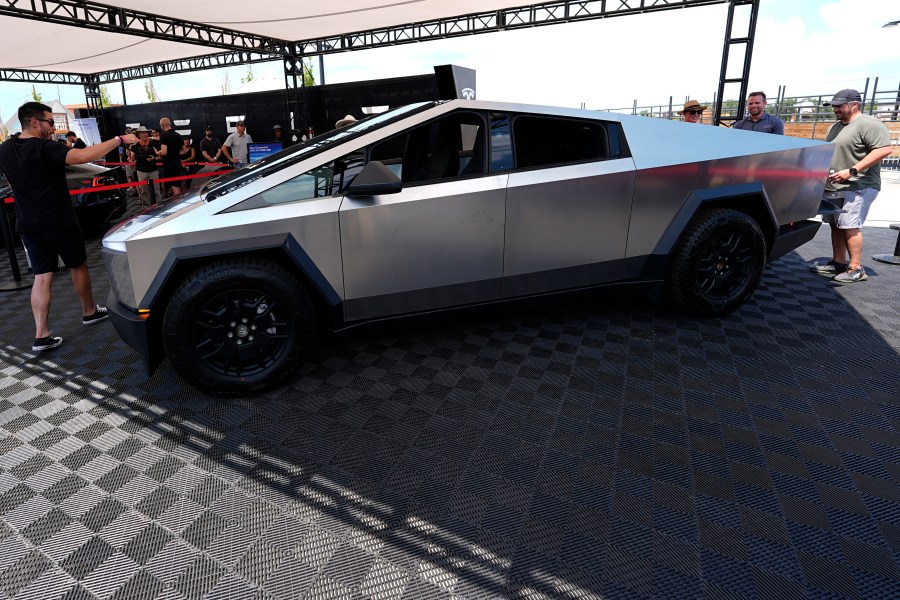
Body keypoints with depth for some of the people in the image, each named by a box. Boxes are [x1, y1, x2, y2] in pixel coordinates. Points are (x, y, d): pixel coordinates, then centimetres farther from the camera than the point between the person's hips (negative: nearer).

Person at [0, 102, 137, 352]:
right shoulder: (44, 148, -18)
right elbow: (83, 156, -32)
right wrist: (119, 140, -28)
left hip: (29, 225, 6)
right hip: (58, 222, -6)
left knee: (41, 276, 5)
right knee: (78, 266, 15)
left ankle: (41, 335, 0)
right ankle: (90, 312, 32)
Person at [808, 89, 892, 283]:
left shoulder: (868, 124, -9)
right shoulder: (836, 127, 19)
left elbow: (884, 149, -19)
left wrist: (852, 171, -23)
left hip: (857, 187, -9)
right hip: (834, 187, 9)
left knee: (849, 226, -11)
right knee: (835, 225, 9)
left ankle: (856, 269, -5)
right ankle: (838, 263, 16)